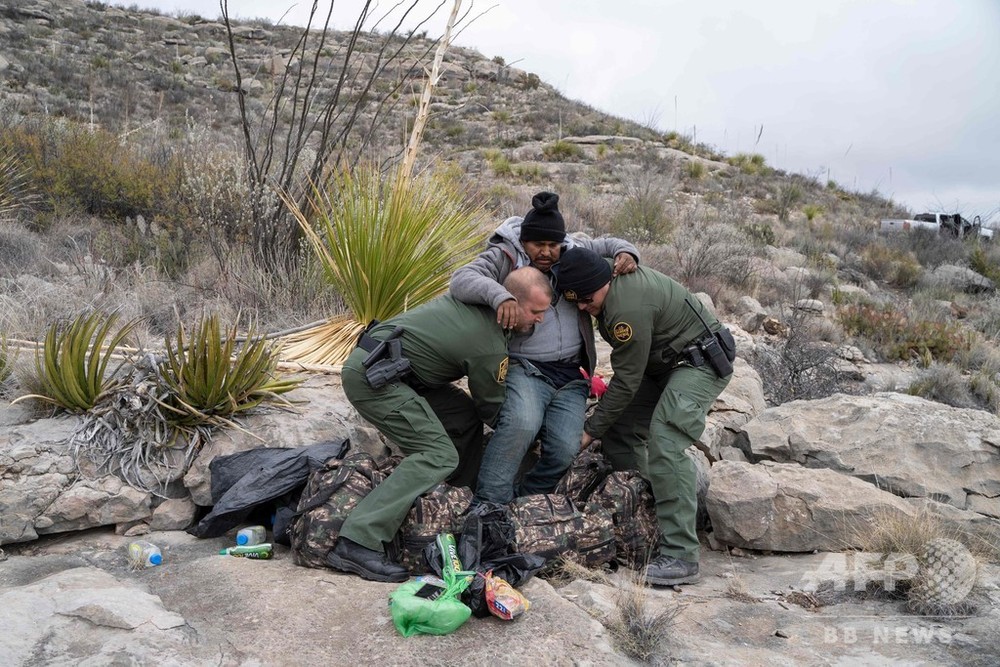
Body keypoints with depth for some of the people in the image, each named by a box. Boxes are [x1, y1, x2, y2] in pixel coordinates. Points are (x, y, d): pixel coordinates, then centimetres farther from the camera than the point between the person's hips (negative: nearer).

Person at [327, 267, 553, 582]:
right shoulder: (489, 346, -16)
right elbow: (493, 410, -1)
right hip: (372, 376, -10)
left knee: (466, 417, 10)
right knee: (439, 456, -17)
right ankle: (357, 543, -22)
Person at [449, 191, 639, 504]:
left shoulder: (573, 252, 12)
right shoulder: (503, 257, -4)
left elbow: (608, 245, 24)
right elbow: (461, 280, -19)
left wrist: (625, 252, -1)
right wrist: (499, 295, -38)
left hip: (570, 376, 5)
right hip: (524, 369, -4)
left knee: (564, 449, -16)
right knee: (521, 424, -34)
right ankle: (487, 506, -21)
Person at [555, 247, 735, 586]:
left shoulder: (628, 308, -31)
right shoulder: (615, 275, -4)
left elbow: (627, 380, -23)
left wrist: (591, 429, -13)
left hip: (700, 362, -10)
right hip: (662, 364, 10)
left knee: (665, 444, -24)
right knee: (618, 429, 5)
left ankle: (680, 557, -22)